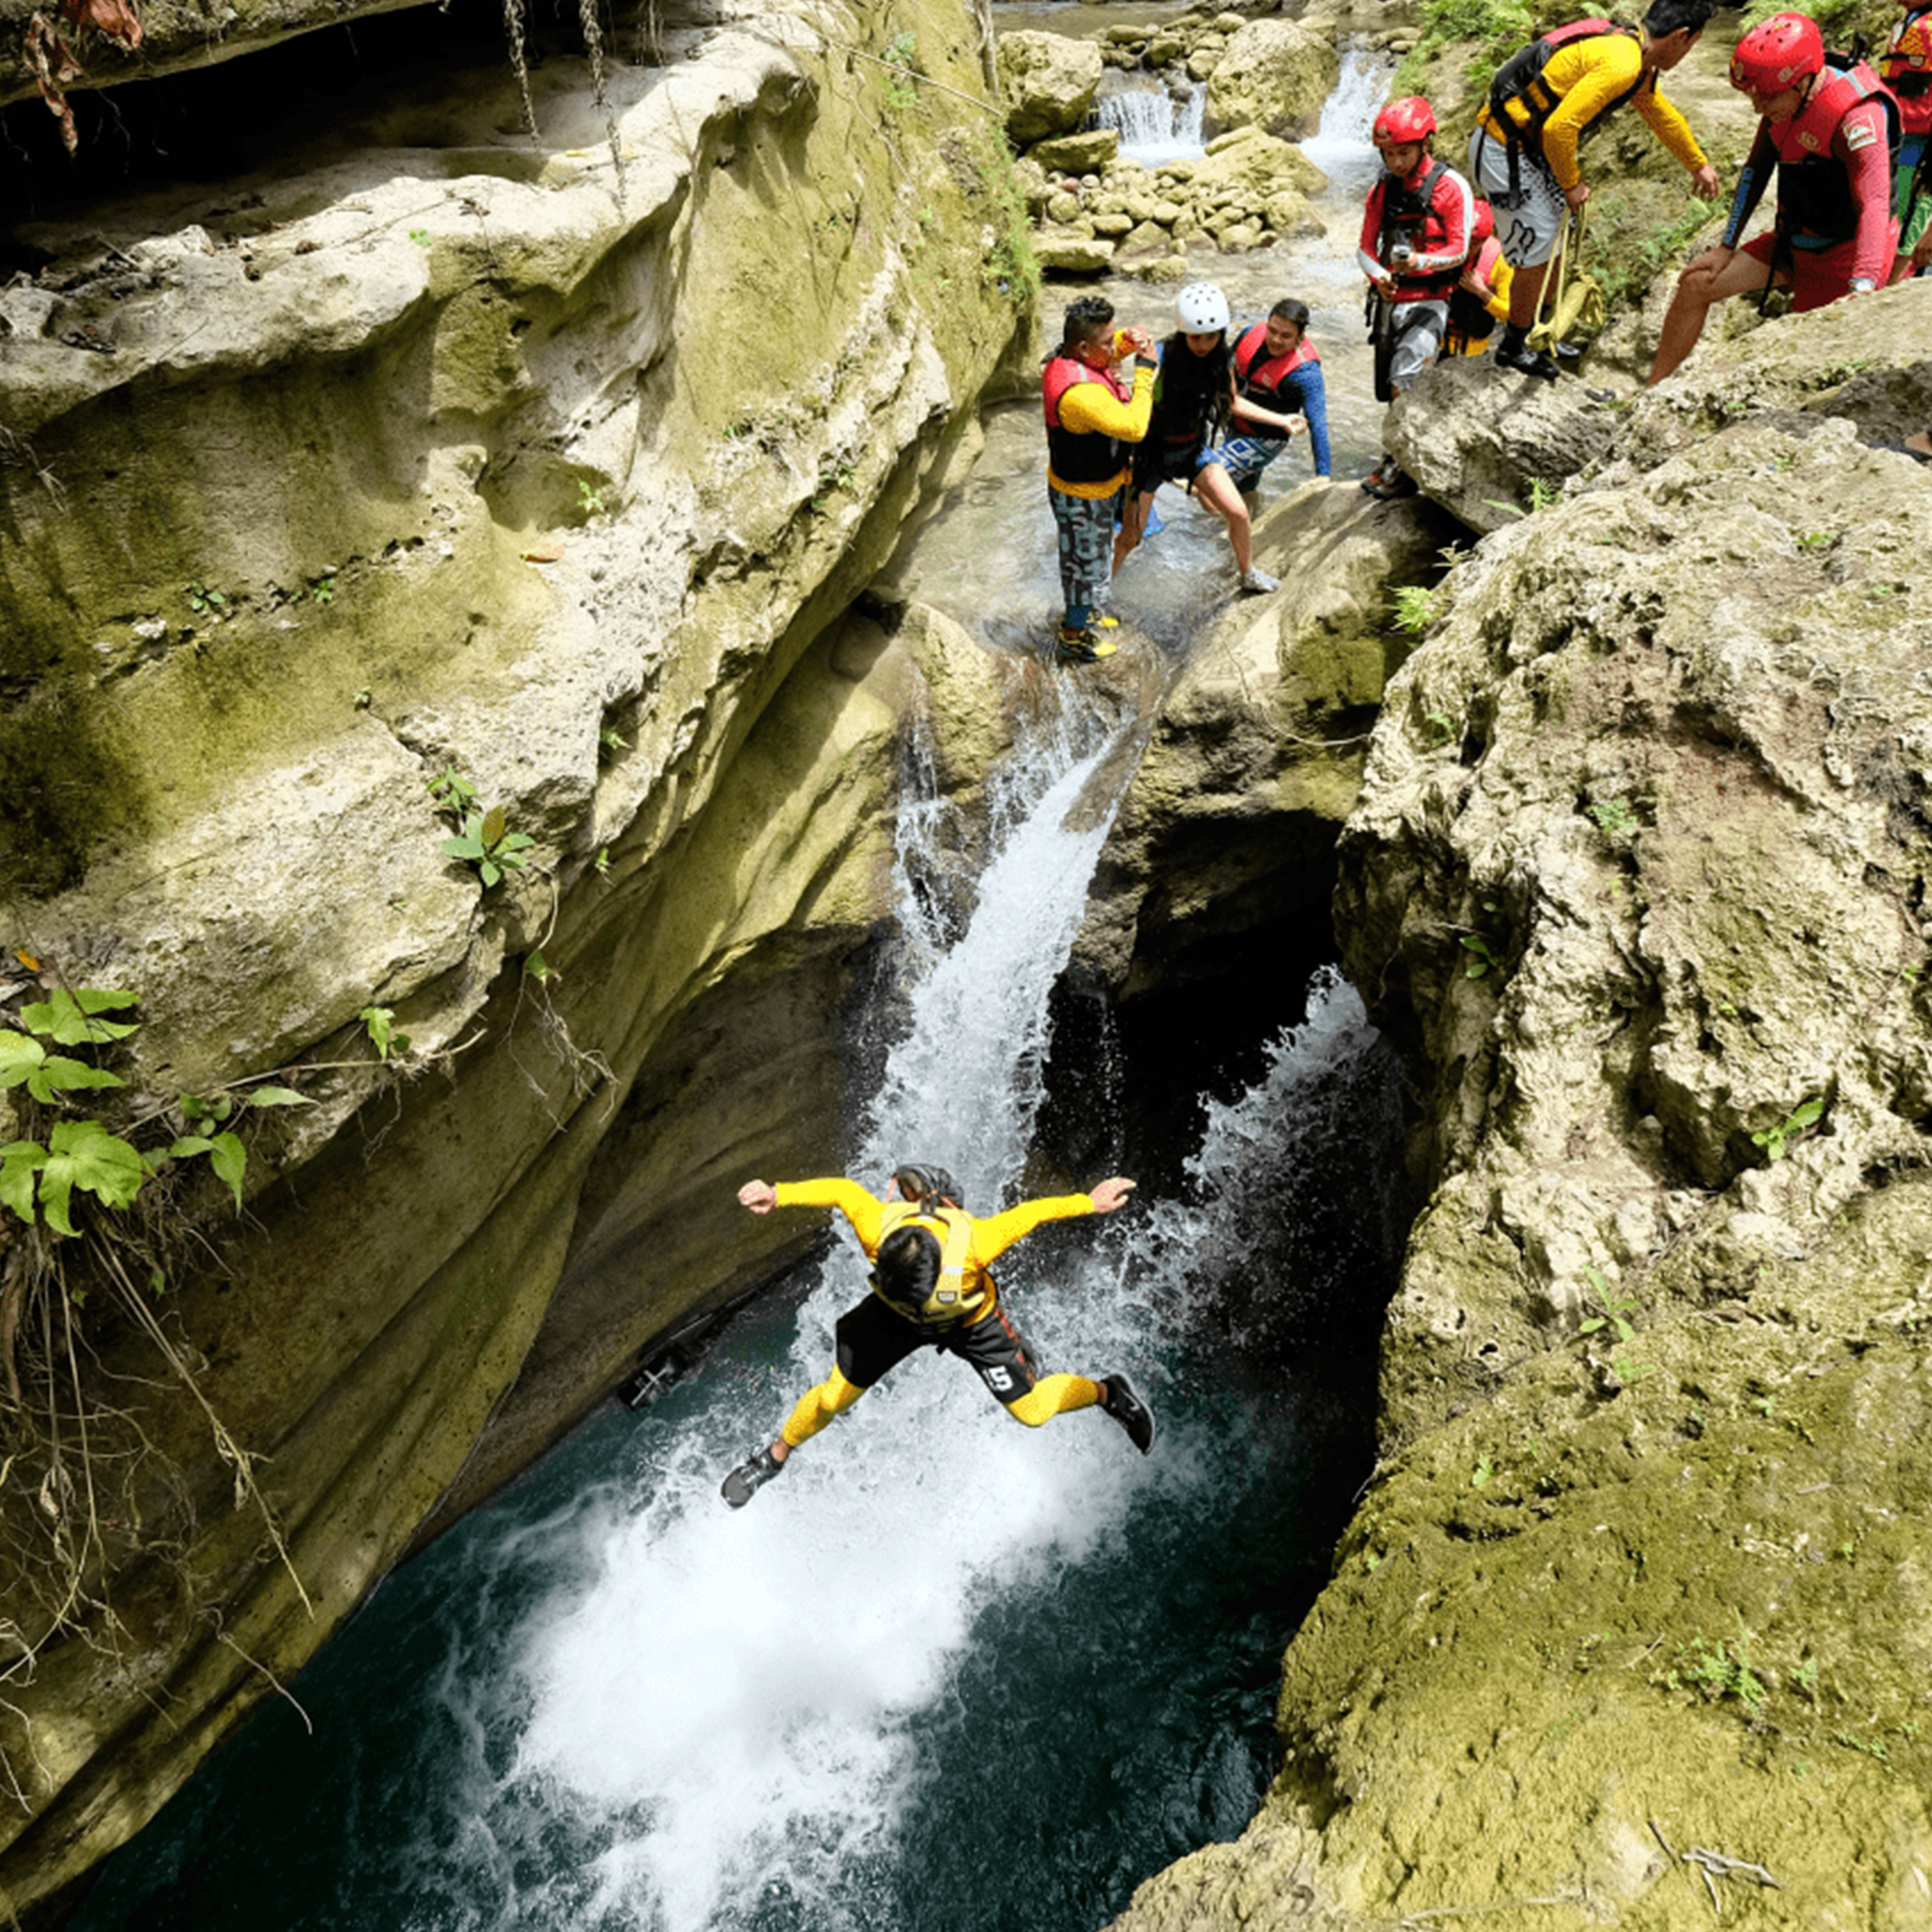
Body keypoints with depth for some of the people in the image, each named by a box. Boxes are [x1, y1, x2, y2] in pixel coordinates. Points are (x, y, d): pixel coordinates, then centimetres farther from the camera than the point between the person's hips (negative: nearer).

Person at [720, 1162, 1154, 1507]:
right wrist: (777, 1194, -27)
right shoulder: (877, 1228, -39)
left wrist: (1090, 1203, -21)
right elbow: (840, 1190, -21)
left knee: (1033, 1411, 2)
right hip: (892, 1319, 2)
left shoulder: (972, 1246, -45)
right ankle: (774, 1457, 33)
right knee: (834, 1398, 4)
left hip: (970, 1318, -2)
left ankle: (1108, 1393, 32)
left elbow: (1033, 1212, -31)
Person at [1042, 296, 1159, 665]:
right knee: (1086, 564, 11)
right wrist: (1145, 369, -30)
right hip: (1082, 498, -10)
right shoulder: (1079, 392, -37)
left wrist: (1128, 342, -7)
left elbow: (1110, 353, 16)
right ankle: (1074, 638, 31)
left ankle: (1084, 612, 52)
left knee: (1089, 557, 29)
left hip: (1097, 484, 10)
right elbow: (1134, 427, -39)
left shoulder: (1069, 357, -6)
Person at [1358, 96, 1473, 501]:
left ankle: (1401, 467, -15)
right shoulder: (1382, 190, 8)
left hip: (1431, 299, -6)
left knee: (1404, 382, -21)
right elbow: (1366, 247, 10)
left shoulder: (1451, 187, -7)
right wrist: (1378, 276, -12)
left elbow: (1459, 250, -8)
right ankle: (1403, 457, 22)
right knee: (1390, 388, 8)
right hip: (1391, 300, 6)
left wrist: (1422, 262, -27)